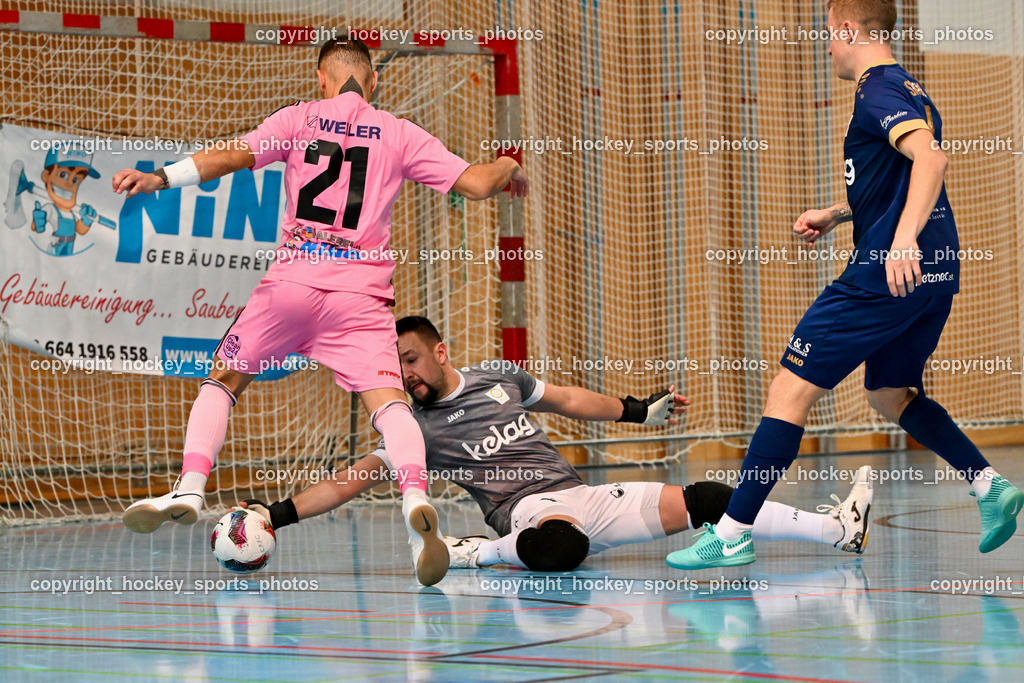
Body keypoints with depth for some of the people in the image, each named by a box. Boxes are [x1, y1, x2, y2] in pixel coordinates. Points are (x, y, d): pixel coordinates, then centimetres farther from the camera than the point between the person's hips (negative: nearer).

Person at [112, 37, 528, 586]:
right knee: (388, 402, -8)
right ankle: (415, 498, -34)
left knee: (222, 380, 17)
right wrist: (509, 168, 29)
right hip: (362, 295, 0)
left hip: (292, 280, 0)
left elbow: (235, 156, -5)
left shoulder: (299, 119, 8)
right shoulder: (399, 134, 10)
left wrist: (160, 179, -9)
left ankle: (190, 487, 3)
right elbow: (477, 183, 7)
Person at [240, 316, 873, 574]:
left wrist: (640, 409, 32)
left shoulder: (500, 377, 14)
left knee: (700, 501, -8)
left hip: (583, 494, 5)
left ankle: (838, 527, -9)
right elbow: (348, 482, 1)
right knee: (560, 548, -45)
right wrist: (280, 512, -10)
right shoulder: (417, 428, 4)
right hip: (530, 507, -5)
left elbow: (569, 400, 28)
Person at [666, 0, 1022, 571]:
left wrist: (904, 238, -39)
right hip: (935, 273, 10)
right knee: (890, 394, 25)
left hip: (887, 273, -10)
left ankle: (732, 535, -7)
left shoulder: (878, 92, -10)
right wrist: (835, 216, 29)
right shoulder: (909, 91, 20)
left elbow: (931, 159, -28)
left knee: (792, 390, -7)